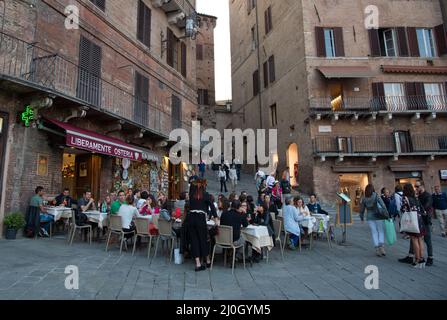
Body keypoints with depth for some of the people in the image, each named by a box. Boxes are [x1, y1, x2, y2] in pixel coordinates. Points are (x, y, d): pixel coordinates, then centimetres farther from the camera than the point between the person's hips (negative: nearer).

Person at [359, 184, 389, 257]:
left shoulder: (364, 199, 1)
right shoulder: (376, 196, -8)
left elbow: (362, 210, 8)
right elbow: (383, 205, -19)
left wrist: (362, 218, 22)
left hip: (370, 218, 2)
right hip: (379, 217, -2)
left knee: (374, 233, 8)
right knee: (381, 232, 8)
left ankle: (377, 250, 5)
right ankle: (382, 247, -8)